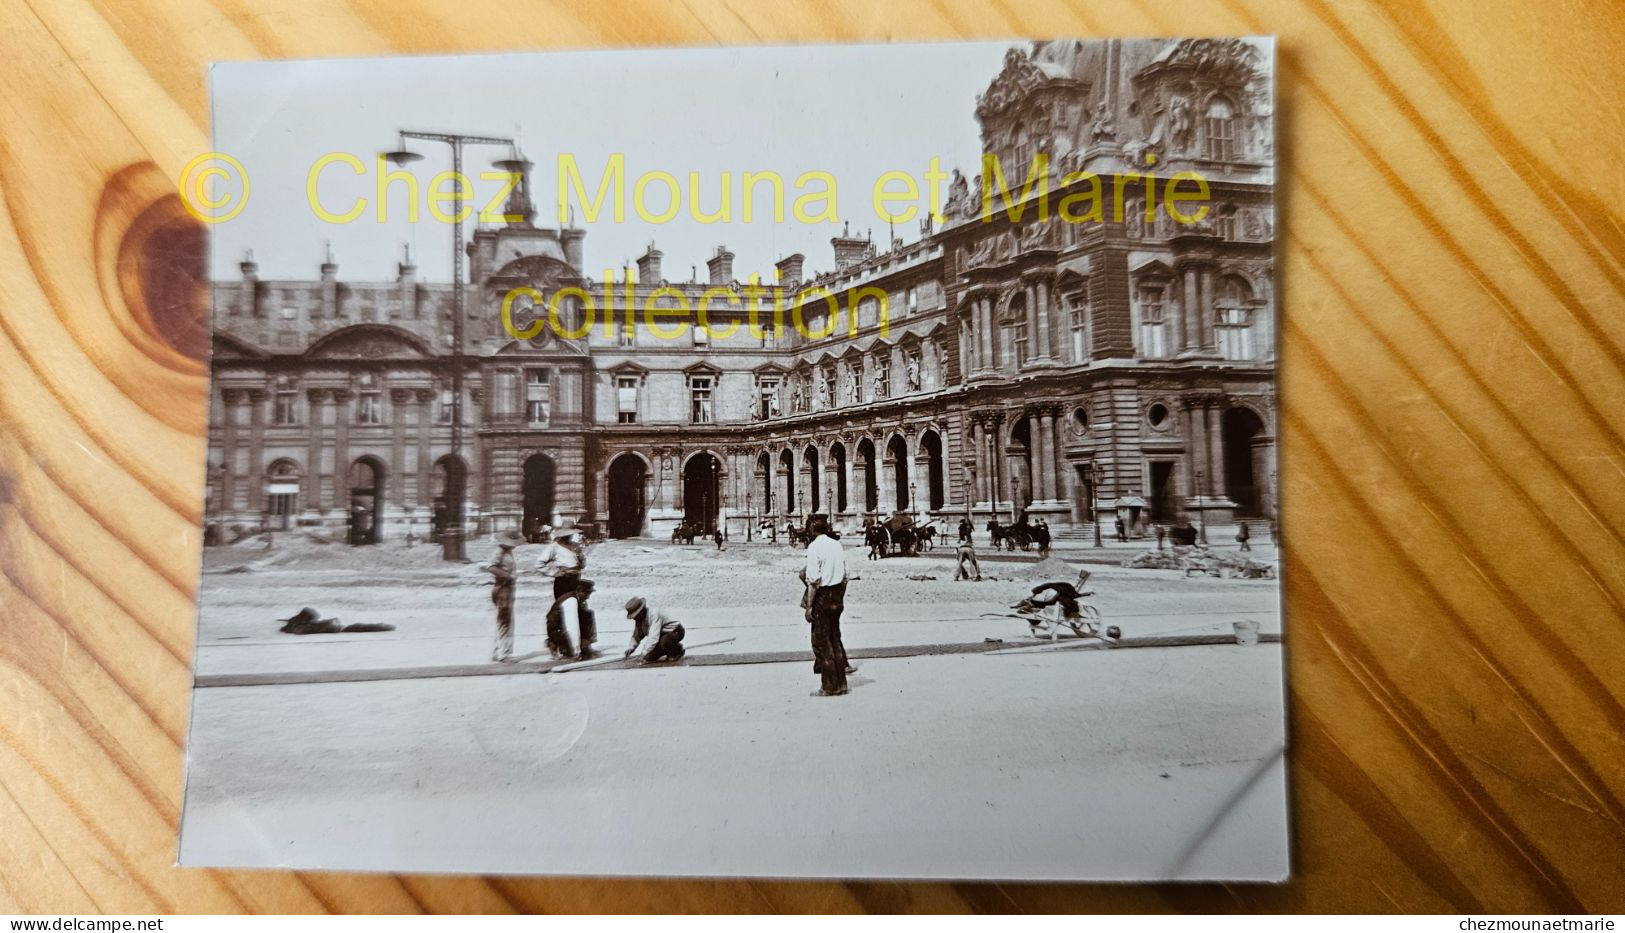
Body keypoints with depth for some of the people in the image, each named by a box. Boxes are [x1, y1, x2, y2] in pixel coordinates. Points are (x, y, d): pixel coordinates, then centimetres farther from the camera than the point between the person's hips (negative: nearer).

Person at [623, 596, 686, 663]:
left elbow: (654, 637, -38)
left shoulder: (654, 614, -31)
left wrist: (645, 652, -39)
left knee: (664, 642, -40)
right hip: (663, 635, 8)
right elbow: (636, 637, 6)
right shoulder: (639, 618, -5)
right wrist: (629, 649, -8)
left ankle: (678, 650, -9)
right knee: (648, 658, -6)